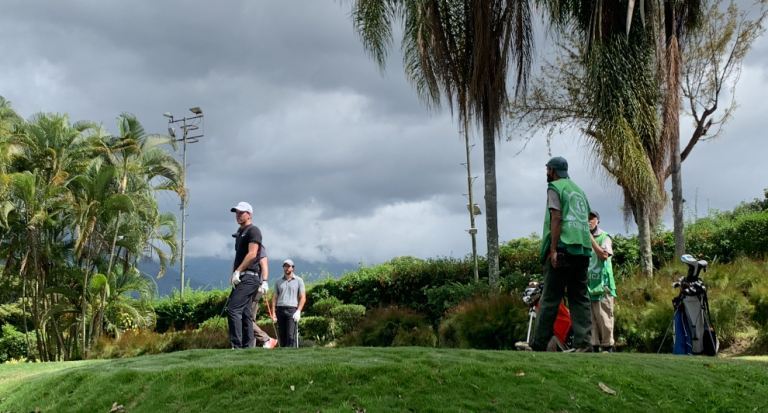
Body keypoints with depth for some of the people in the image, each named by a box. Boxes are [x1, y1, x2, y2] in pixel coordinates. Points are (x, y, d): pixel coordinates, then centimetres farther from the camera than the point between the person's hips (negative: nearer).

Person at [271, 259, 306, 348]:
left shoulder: (299, 281, 8)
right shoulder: (278, 282, 17)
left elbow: (303, 298, 2)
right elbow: (274, 298, 15)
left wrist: (298, 311, -10)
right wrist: (273, 312, 4)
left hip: (292, 310, -3)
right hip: (280, 310, 4)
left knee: (291, 336, -13)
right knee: (282, 336, 2)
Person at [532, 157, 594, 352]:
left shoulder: (555, 187, 2)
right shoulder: (578, 190, 25)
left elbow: (557, 218, -10)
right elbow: (586, 221, 22)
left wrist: (553, 249, -15)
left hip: (564, 249, -7)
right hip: (583, 250, 7)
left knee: (549, 299, -5)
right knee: (580, 299, 6)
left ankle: (539, 345, -5)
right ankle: (584, 343, -3)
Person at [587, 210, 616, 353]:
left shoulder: (604, 237, 7)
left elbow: (605, 255, -10)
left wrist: (591, 239, -10)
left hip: (602, 283, -3)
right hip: (586, 284, 3)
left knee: (604, 317, -5)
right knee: (589, 317, 1)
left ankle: (607, 346, 0)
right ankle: (594, 345, 4)